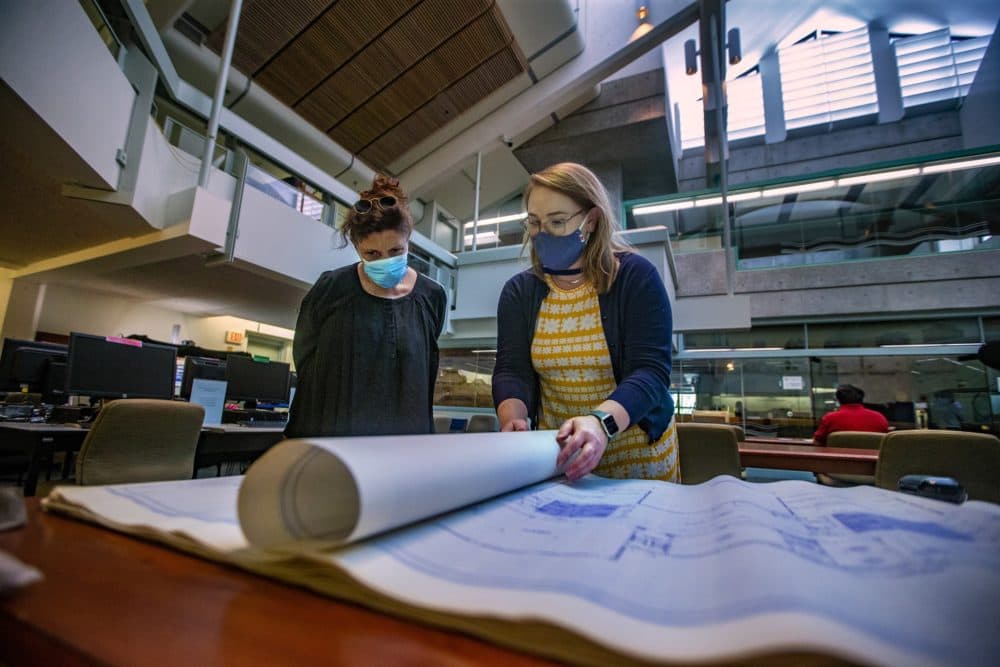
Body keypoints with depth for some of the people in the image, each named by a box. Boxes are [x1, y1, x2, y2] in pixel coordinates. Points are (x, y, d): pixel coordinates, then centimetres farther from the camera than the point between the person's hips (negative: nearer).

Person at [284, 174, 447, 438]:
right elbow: (306, 366, 1)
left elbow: (424, 376, 7)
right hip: (330, 434, -1)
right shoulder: (329, 290, -7)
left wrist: (418, 433, 4)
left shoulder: (431, 297, -2)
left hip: (406, 434, 2)